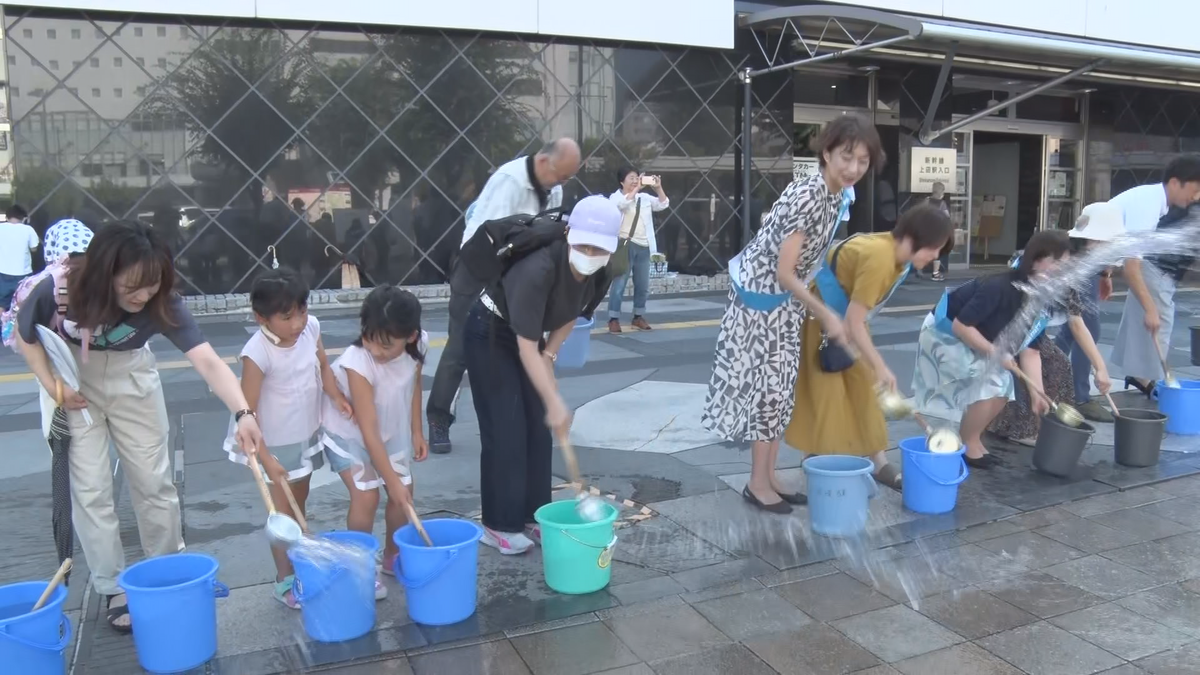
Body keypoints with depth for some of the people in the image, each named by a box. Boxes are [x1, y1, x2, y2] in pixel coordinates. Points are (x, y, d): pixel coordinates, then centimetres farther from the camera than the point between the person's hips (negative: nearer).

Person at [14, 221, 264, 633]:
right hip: (75, 385, -1)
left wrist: (242, 412, -56)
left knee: (154, 481, 5)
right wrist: (51, 384, -19)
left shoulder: (161, 303, -30)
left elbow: (209, 362, -42)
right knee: (91, 489, -1)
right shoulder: (61, 289, -30)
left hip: (131, 380, 1)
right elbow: (25, 335, -8)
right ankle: (113, 590, 14)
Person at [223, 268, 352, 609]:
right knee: (284, 511, 6)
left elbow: (322, 365, 5)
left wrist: (337, 396, -12)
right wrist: (265, 458, -25)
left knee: (300, 503, 21)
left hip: (308, 434, 6)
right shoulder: (258, 353, -29)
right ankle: (285, 579, 22)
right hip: (277, 443, -6)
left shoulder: (311, 327, -13)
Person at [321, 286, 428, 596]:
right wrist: (392, 480, -33)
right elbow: (368, 431, -35)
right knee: (366, 495, -16)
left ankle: (393, 556, 27)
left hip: (391, 429, 5)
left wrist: (416, 432, -1)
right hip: (348, 433, -5)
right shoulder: (357, 363, -38)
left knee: (404, 492, 4)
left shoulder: (417, 347, -23)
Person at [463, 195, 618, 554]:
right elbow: (526, 349, -36)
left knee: (539, 429, 5)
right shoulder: (539, 270, -37)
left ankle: (531, 517, 17)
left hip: (529, 334, 7)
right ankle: (499, 525, 6)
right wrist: (555, 402, -38)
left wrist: (549, 354, -6)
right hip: (489, 335, -7)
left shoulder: (600, 275, -16)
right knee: (505, 431, -7)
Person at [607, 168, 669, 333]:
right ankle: (614, 319, -1)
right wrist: (637, 188, -21)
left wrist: (658, 188, -6)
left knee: (643, 286, 12)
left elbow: (663, 204, 7)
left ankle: (638, 317, 24)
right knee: (619, 285, -6)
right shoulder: (616, 197, 0)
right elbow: (624, 203, -22)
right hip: (625, 246, -5)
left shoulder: (644, 197, 13)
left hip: (643, 247, 5)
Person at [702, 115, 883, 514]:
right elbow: (784, 273, -26)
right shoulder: (808, 197, -27)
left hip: (786, 300, 9)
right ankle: (758, 483, 12)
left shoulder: (837, 195, 0)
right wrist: (826, 316, -19)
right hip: (761, 297, -9)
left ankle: (770, 477, 24)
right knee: (767, 386, -1)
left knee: (781, 389, 13)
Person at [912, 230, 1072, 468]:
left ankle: (972, 439, 18)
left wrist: (1038, 394, -11)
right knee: (990, 383, -17)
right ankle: (966, 445, 0)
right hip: (944, 335, -8)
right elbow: (961, 325, -31)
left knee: (1002, 385, 2)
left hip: (975, 341, 8)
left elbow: (1030, 350, -5)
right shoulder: (999, 287, -31)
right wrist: (995, 353, -28)